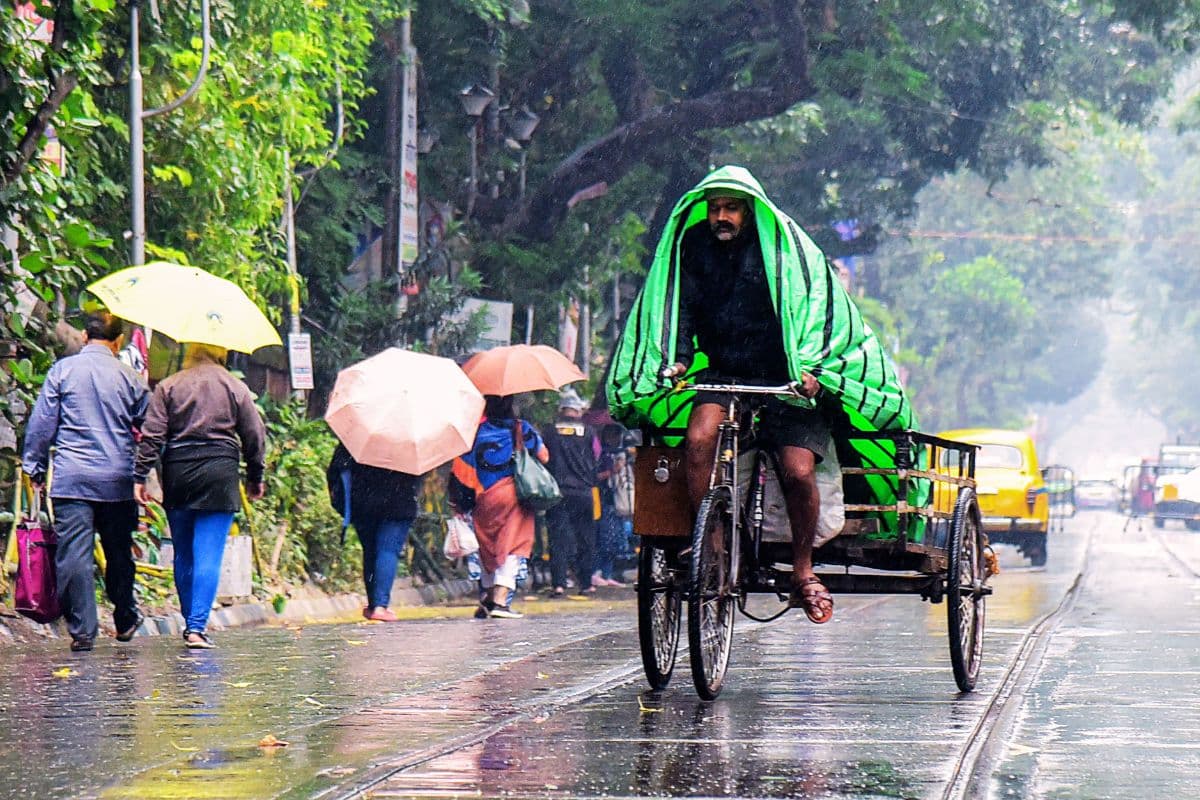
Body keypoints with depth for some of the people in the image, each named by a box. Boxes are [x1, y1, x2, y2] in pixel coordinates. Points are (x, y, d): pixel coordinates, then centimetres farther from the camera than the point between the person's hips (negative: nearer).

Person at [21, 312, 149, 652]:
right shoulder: (128, 378, 4)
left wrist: (33, 466, 8)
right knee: (119, 553, 15)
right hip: (116, 480, 2)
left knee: (74, 553, -3)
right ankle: (125, 621, 28)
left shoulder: (63, 370, 0)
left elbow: (41, 423, 0)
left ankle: (82, 630, -7)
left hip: (71, 477, -2)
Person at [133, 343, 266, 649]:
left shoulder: (167, 387, 6)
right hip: (219, 474, -2)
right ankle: (197, 626, -16)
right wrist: (255, 478, 20)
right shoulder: (235, 388, 6)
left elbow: (152, 434, -2)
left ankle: (189, 622, 22)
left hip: (177, 474, 2)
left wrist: (140, 475, -1)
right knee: (208, 555, -6)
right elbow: (255, 436, 8)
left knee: (183, 555, 14)